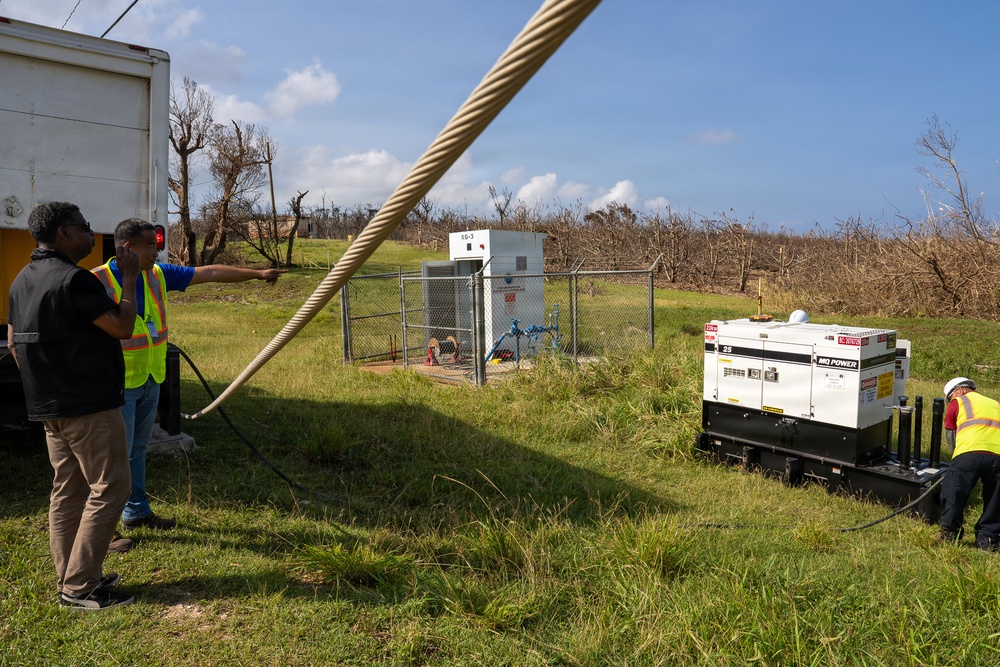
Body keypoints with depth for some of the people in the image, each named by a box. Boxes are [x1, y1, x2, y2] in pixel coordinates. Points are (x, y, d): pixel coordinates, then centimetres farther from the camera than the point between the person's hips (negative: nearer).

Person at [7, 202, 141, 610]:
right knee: (109, 489, -4)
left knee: (67, 491, 14)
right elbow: (123, 326, -15)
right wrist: (130, 279, -5)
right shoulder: (73, 279, -18)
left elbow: (14, 342, 20)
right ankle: (79, 587, 0)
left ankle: (71, 579, 22)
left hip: (49, 407, 10)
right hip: (90, 407, -10)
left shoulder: (22, 281, 14)